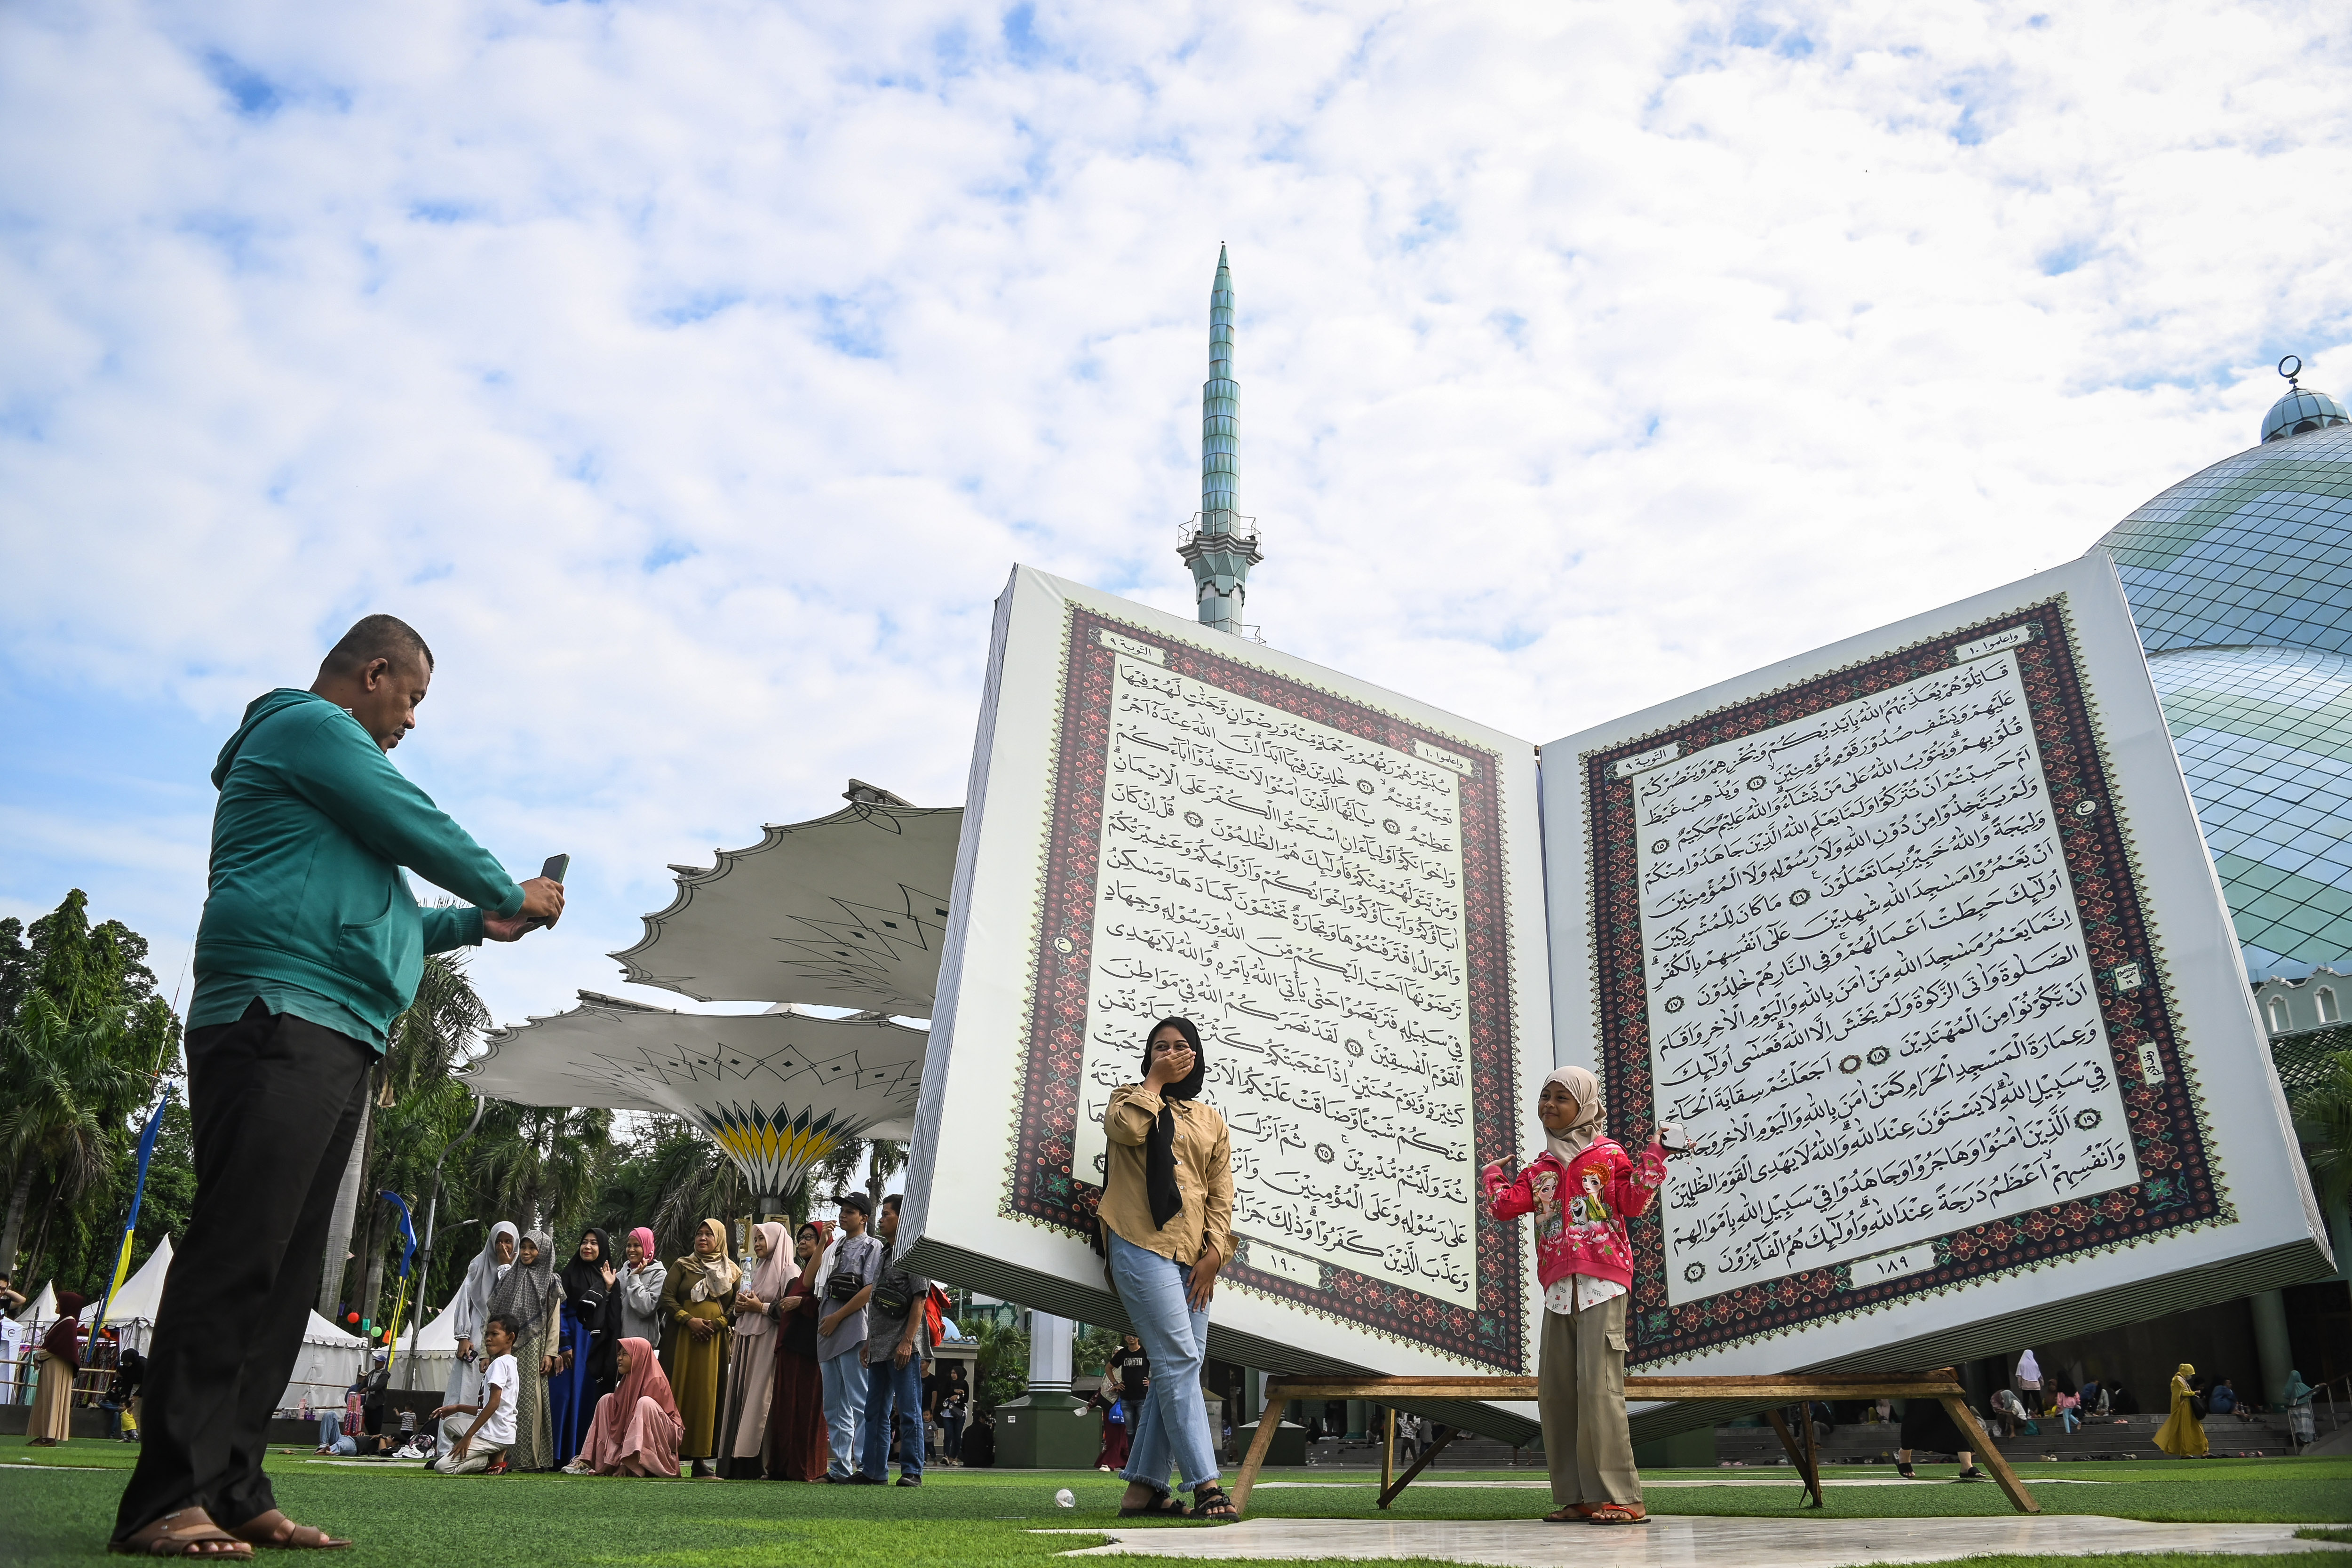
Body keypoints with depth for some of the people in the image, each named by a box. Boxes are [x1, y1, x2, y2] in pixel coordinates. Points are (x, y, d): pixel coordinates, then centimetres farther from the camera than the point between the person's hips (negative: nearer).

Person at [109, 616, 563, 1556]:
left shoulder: (327, 754, 31)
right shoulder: (312, 727, 0)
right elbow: (423, 833, -5)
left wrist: (474, 926, 28)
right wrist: (510, 895, 10)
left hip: (333, 1048, 11)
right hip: (279, 1023, -11)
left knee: (283, 1276, 6)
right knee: (235, 1260, -14)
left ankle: (233, 1493, 8)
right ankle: (167, 1501, -12)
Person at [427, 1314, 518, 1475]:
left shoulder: (500, 1363, -13)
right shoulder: (511, 1363, 17)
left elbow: (494, 1404, -21)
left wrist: (468, 1436, -18)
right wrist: (458, 1408, 21)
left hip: (494, 1436, -10)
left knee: (443, 1467, -13)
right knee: (449, 1424, 28)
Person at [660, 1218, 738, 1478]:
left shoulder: (732, 1271, 13)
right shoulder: (682, 1266, 11)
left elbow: (738, 1305, 7)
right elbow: (666, 1298, 1)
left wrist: (717, 1324, -8)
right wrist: (689, 1320, -11)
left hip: (716, 1341, 1)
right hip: (683, 1339, -1)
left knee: (708, 1394, -3)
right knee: (680, 1390, -6)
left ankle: (701, 1456, -1)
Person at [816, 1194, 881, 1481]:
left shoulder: (871, 1247, 2)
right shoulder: (834, 1247, 22)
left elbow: (870, 1290, -9)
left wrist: (838, 1317, -11)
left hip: (853, 1330, -8)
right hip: (828, 1331, 8)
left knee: (858, 1404, -8)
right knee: (833, 1406, 8)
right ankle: (839, 1468, 12)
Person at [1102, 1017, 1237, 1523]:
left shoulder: (1211, 1123, 20)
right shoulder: (1131, 1098, 11)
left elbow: (1221, 1196, 13)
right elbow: (1124, 1128, -15)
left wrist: (1214, 1255, 0)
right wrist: (1155, 1081, -3)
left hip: (1191, 1259, 5)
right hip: (1142, 1247, -5)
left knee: (1178, 1369, 2)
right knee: (1179, 1362, -13)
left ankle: (1143, 1487, 9)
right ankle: (1205, 1486, -13)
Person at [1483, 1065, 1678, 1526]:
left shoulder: (1608, 1154, 6)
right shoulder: (1541, 1168, 19)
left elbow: (1634, 1202, -6)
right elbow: (1506, 1206, 8)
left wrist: (1655, 1156, -11)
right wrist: (1492, 1176, 23)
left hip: (1602, 1284, -6)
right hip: (1559, 1289, 6)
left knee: (1598, 1385, -14)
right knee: (1555, 1392, 3)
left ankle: (1621, 1498, -8)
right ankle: (1576, 1498, 11)